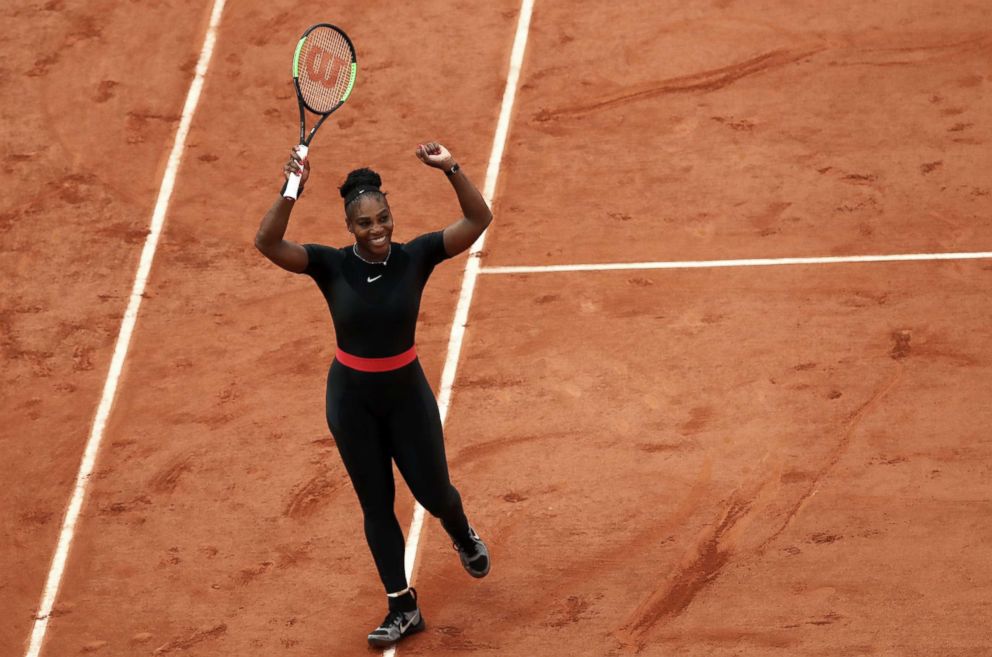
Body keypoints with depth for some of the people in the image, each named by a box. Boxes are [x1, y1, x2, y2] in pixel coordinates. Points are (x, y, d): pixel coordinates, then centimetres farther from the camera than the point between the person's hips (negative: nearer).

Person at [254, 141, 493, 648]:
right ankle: (402, 607, 22)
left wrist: (452, 170, -34)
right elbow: (267, 244, -28)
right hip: (351, 398, 0)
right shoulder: (331, 265, -15)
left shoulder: (414, 257, -14)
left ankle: (464, 538, 48)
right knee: (376, 505, 10)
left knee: (433, 493, 11)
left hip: (407, 392, 0)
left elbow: (478, 220, -19)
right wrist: (292, 190, -42)